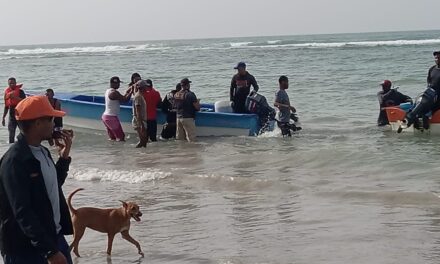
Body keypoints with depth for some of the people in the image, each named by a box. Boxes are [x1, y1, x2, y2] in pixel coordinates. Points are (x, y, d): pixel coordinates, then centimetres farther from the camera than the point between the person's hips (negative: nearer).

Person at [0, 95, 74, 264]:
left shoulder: (42, 151, 7)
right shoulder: (14, 161, -20)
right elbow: (23, 213, -25)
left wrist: (64, 156, 9)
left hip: (55, 237, 8)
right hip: (25, 250, -8)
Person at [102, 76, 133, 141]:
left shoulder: (108, 91, 13)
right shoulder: (114, 92, -18)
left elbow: (121, 98, 18)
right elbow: (125, 100, -18)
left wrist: (127, 92, 12)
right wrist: (131, 91, -9)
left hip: (105, 116, 10)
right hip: (111, 117, -10)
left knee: (112, 137, 14)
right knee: (121, 137, -8)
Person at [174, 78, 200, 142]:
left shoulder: (176, 95, 6)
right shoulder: (190, 94, -14)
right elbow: (197, 108, -13)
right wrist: (198, 102, 6)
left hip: (178, 118, 7)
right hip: (188, 118, -7)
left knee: (179, 138, 12)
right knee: (191, 139, -4)